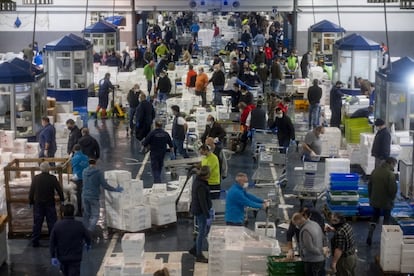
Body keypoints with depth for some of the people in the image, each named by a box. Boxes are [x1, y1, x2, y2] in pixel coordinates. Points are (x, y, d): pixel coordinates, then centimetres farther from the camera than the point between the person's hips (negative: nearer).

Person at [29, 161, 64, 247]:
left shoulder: (35, 178, -7)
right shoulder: (53, 178, -11)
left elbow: (31, 192, -2)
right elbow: (59, 190, -5)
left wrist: (31, 202, 10)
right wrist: (62, 199, 10)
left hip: (38, 204, 2)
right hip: (50, 204, -1)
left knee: (37, 223, 9)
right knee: (52, 223, 7)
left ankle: (35, 241, 12)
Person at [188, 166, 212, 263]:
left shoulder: (198, 181, 6)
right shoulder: (201, 186, -25)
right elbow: (203, 202, -25)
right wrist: (208, 216, -22)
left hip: (197, 210, 10)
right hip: (201, 212, -10)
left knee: (206, 230, 19)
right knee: (202, 232, 1)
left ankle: (194, 249, 26)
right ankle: (199, 256, 12)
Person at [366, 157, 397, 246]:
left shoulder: (375, 171, 2)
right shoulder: (390, 174, -20)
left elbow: (369, 185, 9)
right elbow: (393, 189, -19)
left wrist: (371, 197, 18)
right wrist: (392, 198, -1)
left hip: (375, 200, 5)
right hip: (386, 201, -5)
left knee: (375, 217, 19)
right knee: (386, 219, 12)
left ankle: (369, 236, 8)